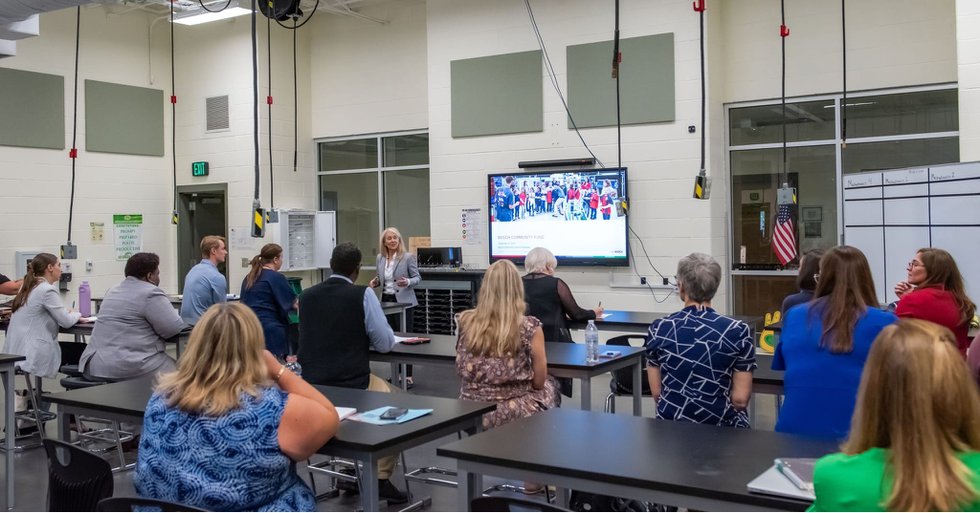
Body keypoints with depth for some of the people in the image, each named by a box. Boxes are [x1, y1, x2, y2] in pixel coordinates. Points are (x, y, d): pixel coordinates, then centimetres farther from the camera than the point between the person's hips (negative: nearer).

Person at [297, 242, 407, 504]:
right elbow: (385, 344, -6)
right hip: (353, 384, -5)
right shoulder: (363, 294, -9)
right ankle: (381, 479, 16)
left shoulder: (306, 295, 4)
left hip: (312, 385, 6)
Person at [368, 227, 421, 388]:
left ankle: (408, 376, 3)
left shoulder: (408, 257, -8)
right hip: (386, 301, 5)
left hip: (403, 302, -5)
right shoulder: (380, 258, 7)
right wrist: (375, 282, -3)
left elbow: (417, 277, -5)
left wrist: (408, 282, -25)